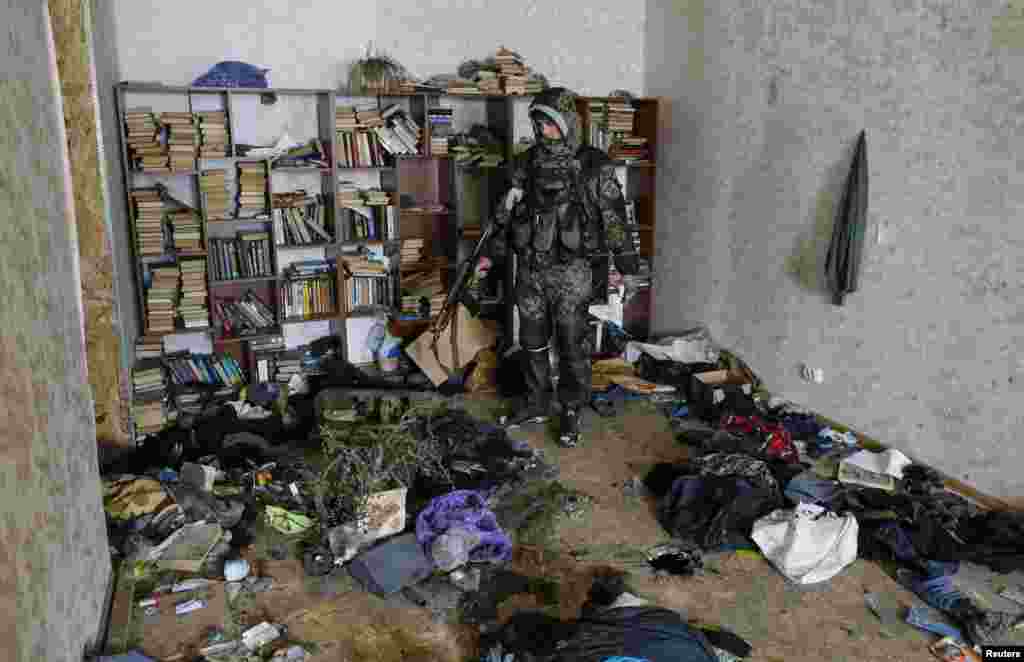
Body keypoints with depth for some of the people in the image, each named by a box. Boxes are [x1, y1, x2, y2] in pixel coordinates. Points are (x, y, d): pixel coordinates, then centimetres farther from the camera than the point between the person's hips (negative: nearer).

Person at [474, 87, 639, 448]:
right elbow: (506, 214, 13)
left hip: (570, 272, -4)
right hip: (529, 270, 5)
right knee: (532, 342, 14)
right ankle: (537, 404, 31)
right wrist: (491, 254, 10)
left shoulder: (594, 167, -7)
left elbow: (614, 219, -6)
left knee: (572, 344, 3)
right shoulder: (526, 165, 5)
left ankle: (571, 412, 18)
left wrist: (628, 268, -7)